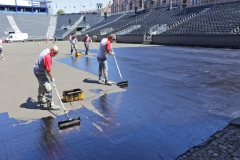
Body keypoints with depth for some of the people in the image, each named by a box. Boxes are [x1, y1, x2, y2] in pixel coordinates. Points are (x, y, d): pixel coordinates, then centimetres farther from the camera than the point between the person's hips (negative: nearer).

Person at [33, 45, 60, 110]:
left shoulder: (46, 50, 1)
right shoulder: (48, 57, -29)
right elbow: (48, 70, -25)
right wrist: (52, 79, -14)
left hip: (38, 70, 11)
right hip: (39, 72, -11)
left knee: (42, 85, 27)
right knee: (48, 88, -11)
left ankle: (40, 99, 45)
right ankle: (50, 104, -4)